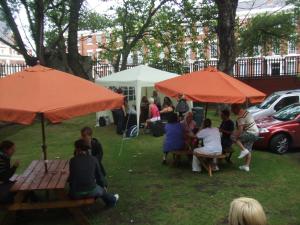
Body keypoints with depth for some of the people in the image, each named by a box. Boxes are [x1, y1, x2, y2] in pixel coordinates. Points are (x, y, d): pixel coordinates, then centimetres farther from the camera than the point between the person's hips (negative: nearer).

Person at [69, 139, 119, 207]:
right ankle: (112, 200, 59)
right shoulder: (93, 159, -4)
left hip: (76, 194, 0)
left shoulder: (73, 160, -7)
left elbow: (72, 176, 4)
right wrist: (103, 186, 24)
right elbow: (98, 174, 9)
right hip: (91, 191, 1)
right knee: (101, 190, 34)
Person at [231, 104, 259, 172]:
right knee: (248, 150, 15)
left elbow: (240, 130, -27)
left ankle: (243, 150, -12)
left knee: (233, 136, -11)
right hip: (256, 132, 10)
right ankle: (247, 166, 19)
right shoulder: (246, 112, 10)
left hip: (251, 133, -10)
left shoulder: (240, 117, -20)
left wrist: (235, 137, -19)